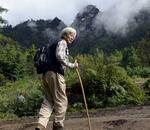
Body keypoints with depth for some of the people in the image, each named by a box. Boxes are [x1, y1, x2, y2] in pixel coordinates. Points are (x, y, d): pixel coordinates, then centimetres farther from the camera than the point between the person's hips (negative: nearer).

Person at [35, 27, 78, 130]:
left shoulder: (56, 44, 28)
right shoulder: (62, 42, 1)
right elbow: (60, 56, -17)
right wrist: (71, 65, -11)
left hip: (46, 74, 9)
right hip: (55, 74, -9)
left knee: (48, 101, 7)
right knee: (61, 101, 1)